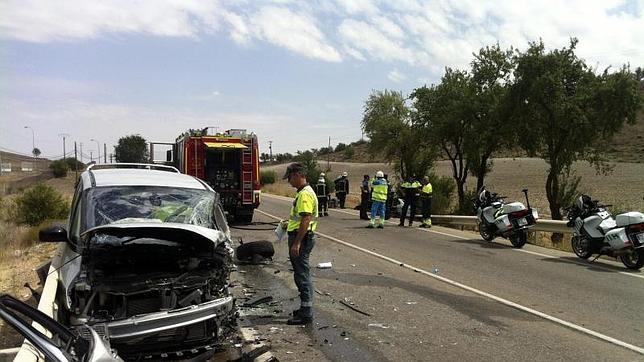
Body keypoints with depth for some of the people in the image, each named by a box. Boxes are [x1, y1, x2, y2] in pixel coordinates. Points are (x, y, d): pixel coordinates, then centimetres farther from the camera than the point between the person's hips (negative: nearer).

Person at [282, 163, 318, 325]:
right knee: (302, 275, 17)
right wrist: (290, 224, 21)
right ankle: (306, 309, 26)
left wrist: (296, 243, -26)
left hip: (302, 238, -11)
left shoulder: (305, 194, -18)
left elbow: (306, 220, -25)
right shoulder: (303, 192, 15)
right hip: (301, 237, 11)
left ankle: (306, 314, 1)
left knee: (302, 275, -5)